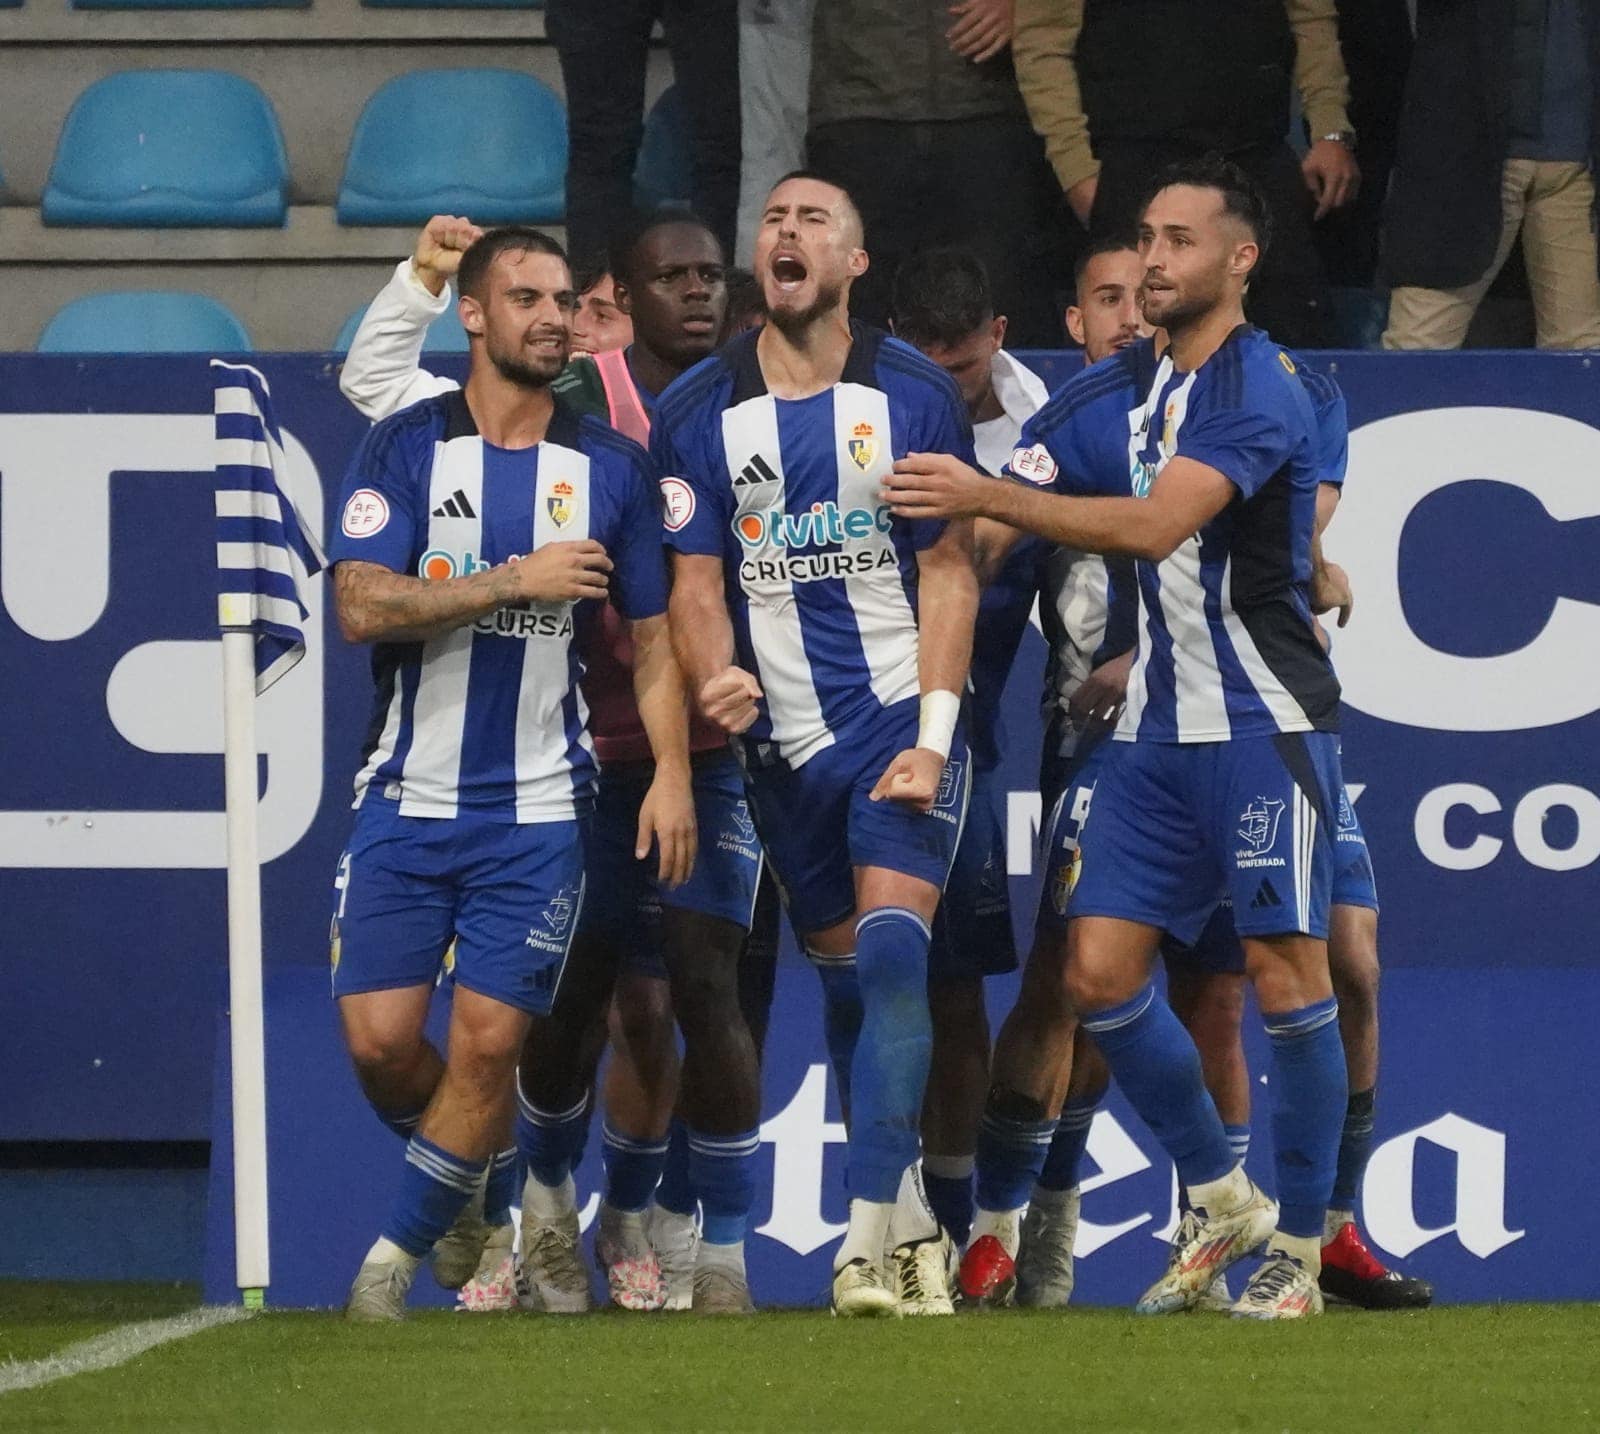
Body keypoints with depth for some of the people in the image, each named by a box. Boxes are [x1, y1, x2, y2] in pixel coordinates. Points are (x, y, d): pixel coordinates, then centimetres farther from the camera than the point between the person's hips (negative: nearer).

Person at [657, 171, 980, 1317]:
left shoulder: (915, 394, -1)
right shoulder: (697, 413, 3)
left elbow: (948, 574, -1)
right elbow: (696, 584, 3)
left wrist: (933, 735, -10)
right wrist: (718, 678, -19)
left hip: (902, 718, -3)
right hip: (783, 739, 3)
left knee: (890, 952, -18)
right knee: (846, 976, 6)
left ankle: (868, 1238, -21)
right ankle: (912, 1219, 18)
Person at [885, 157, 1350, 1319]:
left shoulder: (1261, 388, -13)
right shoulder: (1116, 392, 11)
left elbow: (1154, 524, -26)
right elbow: (991, 529, 17)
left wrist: (991, 497, -29)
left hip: (1265, 722, -7)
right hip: (1159, 730, 7)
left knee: (1286, 972, -6)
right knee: (1100, 971, 0)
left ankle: (1299, 1245, 5)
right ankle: (1223, 1201, 17)